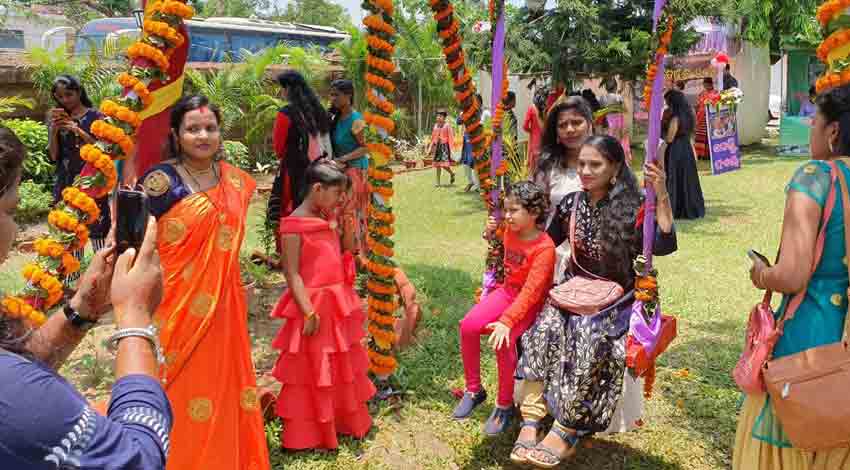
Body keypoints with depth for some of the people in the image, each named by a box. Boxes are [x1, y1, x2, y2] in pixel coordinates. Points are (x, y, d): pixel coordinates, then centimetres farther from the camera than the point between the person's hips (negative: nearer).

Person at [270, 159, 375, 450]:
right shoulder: (294, 224, -16)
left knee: (343, 366, 19)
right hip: (314, 307, -8)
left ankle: (345, 421, 37)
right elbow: (292, 274, -18)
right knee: (313, 371, 5)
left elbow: (346, 256, 15)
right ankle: (307, 435, 20)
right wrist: (308, 312, -22)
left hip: (337, 305, 8)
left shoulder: (330, 219, 7)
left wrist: (347, 226, 1)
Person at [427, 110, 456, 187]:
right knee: (437, 164, 5)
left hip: (444, 145, -5)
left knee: (444, 164, -13)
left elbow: (450, 137, -8)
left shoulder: (447, 125, -6)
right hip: (437, 146, 6)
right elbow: (433, 137, 15)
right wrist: (430, 147, 12)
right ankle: (438, 182, 10)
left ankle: (451, 174, 18)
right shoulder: (435, 126, 11)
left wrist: (451, 149, -13)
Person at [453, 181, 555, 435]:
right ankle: (474, 389, 4)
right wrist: (491, 233, 3)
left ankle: (505, 405, -6)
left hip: (531, 302, -7)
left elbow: (531, 291, -31)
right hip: (507, 291, 7)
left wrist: (506, 321, -40)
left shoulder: (544, 248, -23)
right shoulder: (509, 231, -1)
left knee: (503, 342, -30)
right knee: (468, 326, -15)